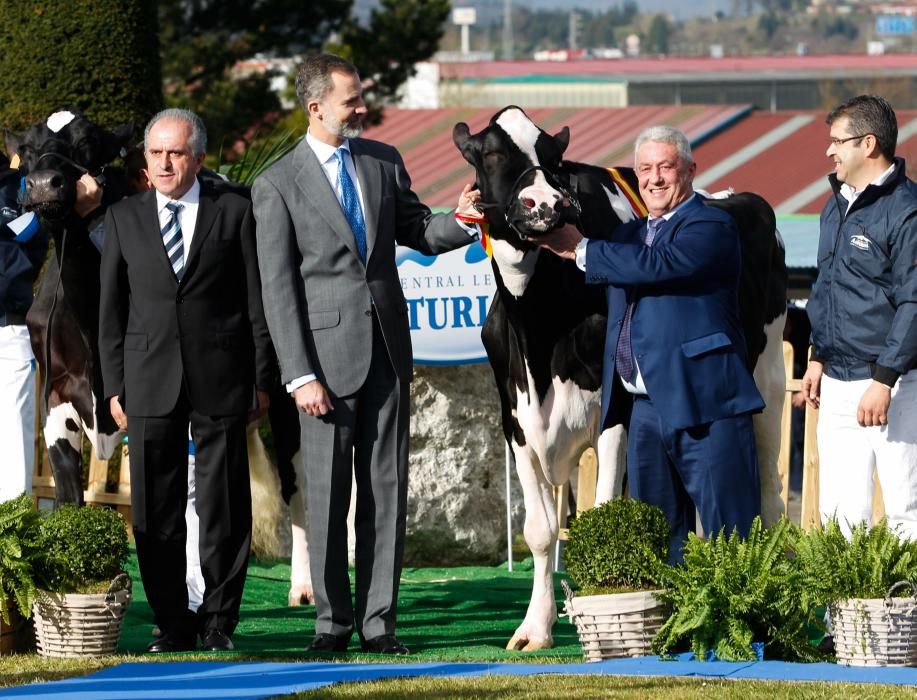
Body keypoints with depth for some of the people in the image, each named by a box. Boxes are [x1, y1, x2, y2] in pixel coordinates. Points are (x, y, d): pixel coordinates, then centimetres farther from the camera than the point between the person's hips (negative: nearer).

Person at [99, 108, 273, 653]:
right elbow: (112, 310, 10)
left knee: (224, 507, 1)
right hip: (150, 381, 2)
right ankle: (173, 624, 10)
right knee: (155, 511, 2)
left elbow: (257, 302, 5)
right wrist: (114, 385, 4)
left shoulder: (234, 213, 5)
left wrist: (260, 379, -1)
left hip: (220, 382, -2)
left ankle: (220, 622, 9)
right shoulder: (124, 219, 10)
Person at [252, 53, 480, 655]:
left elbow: (417, 232, 17)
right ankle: (333, 620, 10)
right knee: (329, 492, 0)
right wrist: (300, 376, -11)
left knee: (387, 487, 4)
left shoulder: (384, 161, 9)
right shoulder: (278, 186, -4)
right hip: (328, 352, -4)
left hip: (388, 346, 4)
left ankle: (379, 620, 7)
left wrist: (460, 221, -6)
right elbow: (278, 289, -6)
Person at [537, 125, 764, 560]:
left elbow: (658, 264, -21)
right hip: (645, 406, 8)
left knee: (728, 535, -7)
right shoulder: (630, 235, 20)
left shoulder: (711, 227, -6)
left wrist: (582, 250, -14)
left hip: (704, 406, -8)